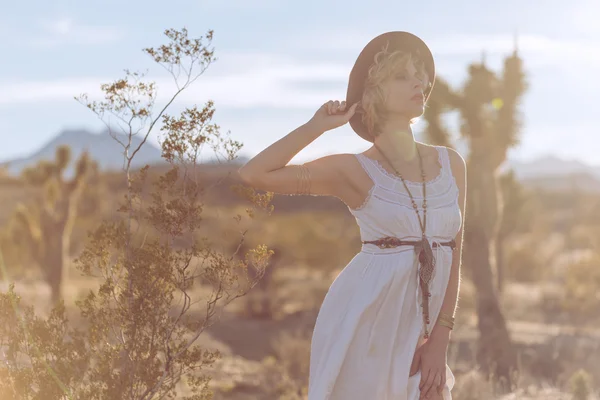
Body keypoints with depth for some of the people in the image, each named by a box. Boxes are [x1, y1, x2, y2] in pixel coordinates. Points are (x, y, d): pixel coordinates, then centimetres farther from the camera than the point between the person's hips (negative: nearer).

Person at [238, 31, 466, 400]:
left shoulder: (451, 164, 6)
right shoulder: (356, 171, -5)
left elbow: (455, 252, 5)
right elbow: (255, 174, -11)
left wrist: (440, 339, -2)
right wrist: (317, 126, -7)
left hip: (420, 326, 4)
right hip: (366, 320, -4)